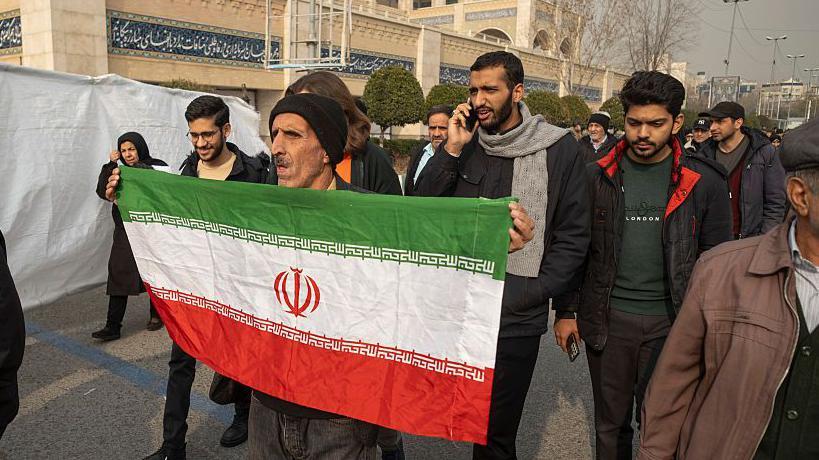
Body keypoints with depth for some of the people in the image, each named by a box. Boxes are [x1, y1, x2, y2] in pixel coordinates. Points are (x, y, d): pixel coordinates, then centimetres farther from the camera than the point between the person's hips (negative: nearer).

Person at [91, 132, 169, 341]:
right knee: (118, 275, -1)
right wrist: (110, 165, -6)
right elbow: (102, 192, 0)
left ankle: (156, 315, 28)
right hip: (125, 233, 4)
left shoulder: (157, 168, -5)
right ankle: (112, 326, 2)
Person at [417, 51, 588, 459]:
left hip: (517, 319, -3)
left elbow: (572, 237, -2)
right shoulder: (465, 145, 5)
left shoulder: (558, 148, -5)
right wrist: (451, 151, -11)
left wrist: (527, 295, -8)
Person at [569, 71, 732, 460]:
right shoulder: (596, 176, 0)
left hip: (671, 322, -1)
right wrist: (567, 311, 4)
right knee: (610, 424, 15)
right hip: (608, 320, 1)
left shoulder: (704, 183, -2)